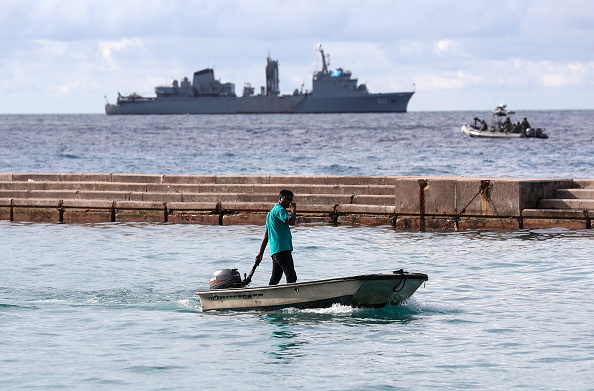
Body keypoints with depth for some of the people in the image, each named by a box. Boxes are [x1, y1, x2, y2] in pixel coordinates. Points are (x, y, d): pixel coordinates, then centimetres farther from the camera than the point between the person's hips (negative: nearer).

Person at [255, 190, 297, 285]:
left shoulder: (271, 212, 26)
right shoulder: (279, 210, -6)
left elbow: (266, 236, 25)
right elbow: (291, 221, -24)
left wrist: (260, 253, 24)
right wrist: (293, 210, -6)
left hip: (275, 251, 10)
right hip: (282, 249, -10)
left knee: (275, 278, 11)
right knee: (291, 277, -15)